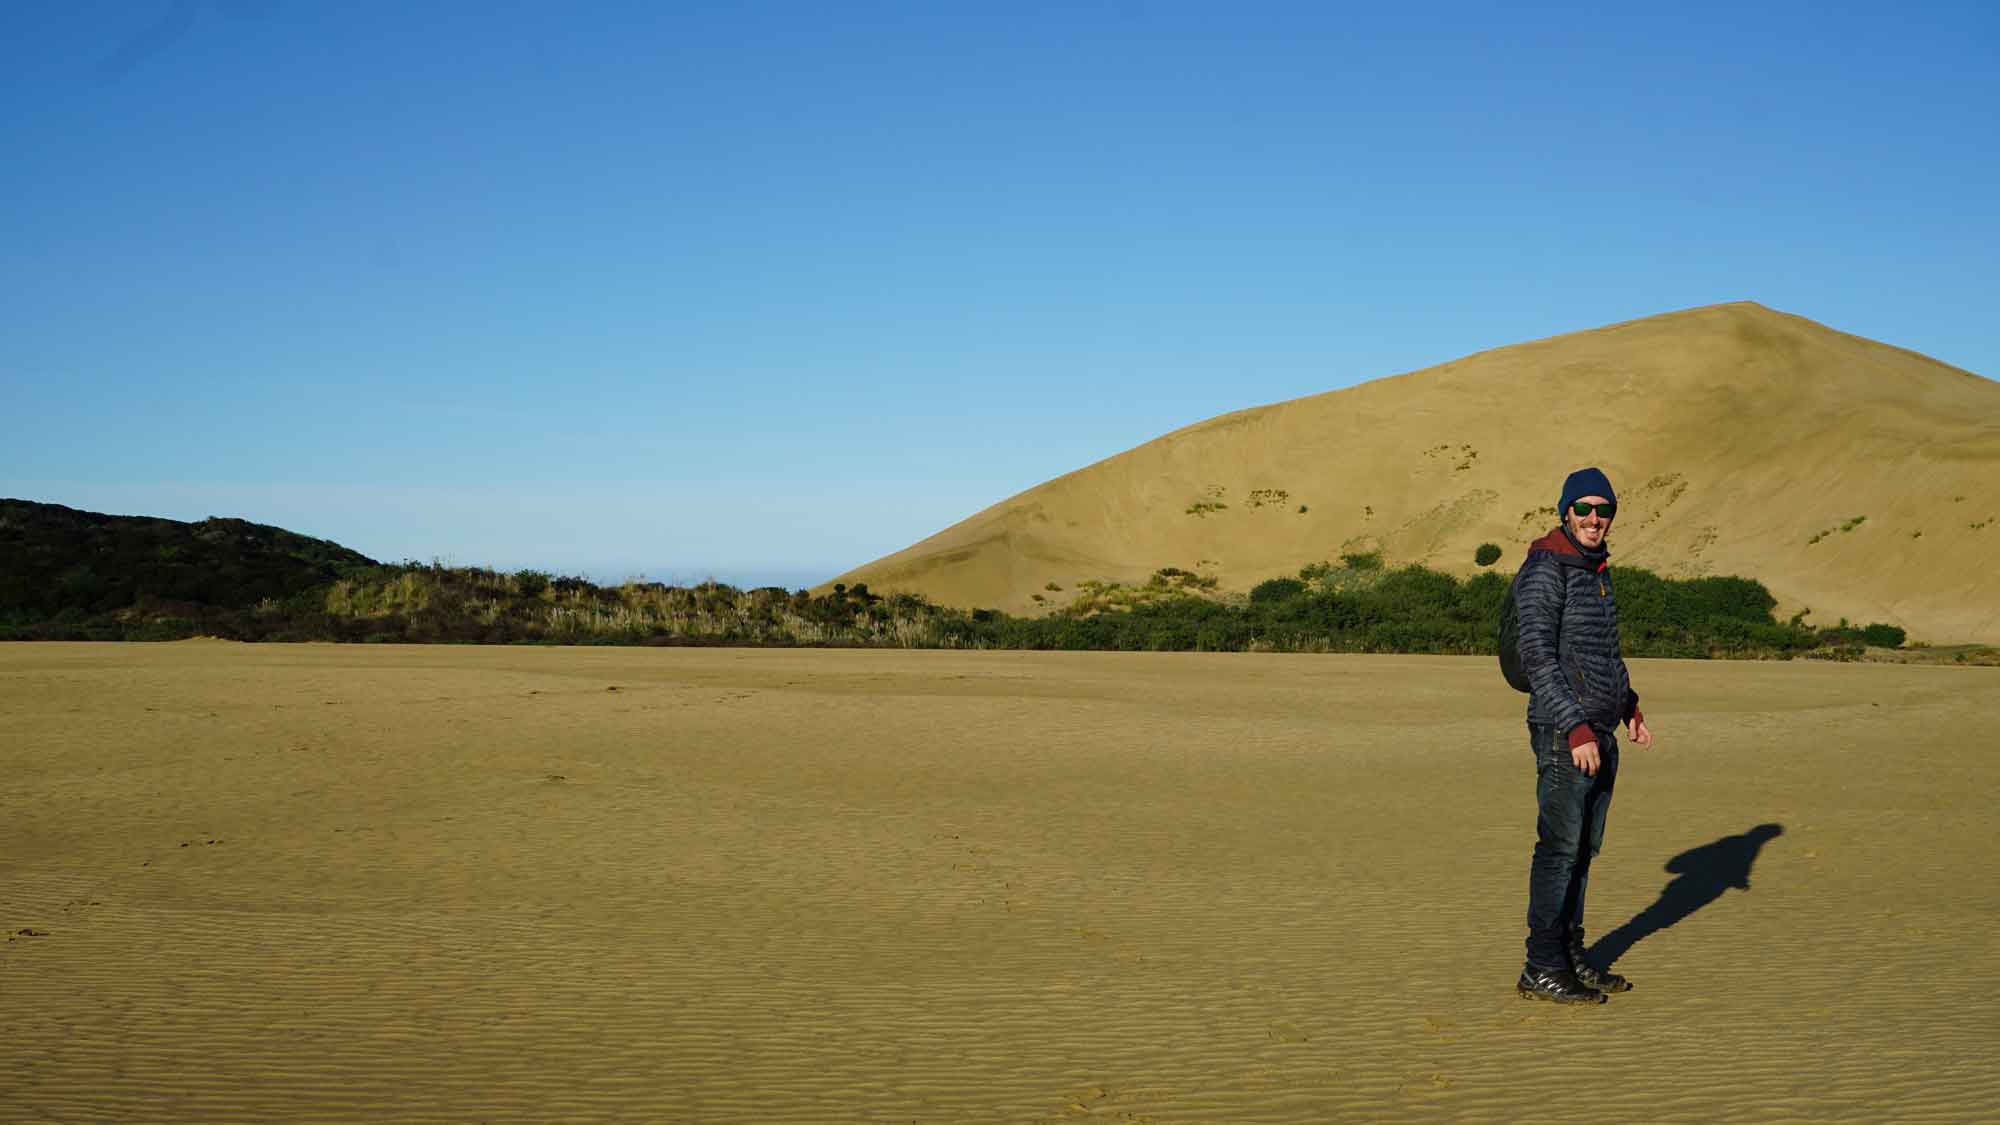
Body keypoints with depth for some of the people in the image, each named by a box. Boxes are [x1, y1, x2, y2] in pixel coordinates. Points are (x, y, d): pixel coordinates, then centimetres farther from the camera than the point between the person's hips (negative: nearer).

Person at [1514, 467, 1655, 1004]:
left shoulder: (1597, 568, 16)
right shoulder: (1545, 569, -13)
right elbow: (1538, 657, -19)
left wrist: (1629, 706, 23)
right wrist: (1576, 729, -23)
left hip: (1601, 732, 9)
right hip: (1564, 735, -9)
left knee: (1584, 848, 12)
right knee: (1560, 849, -6)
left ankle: (1571, 957, 20)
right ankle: (1542, 970, -1)